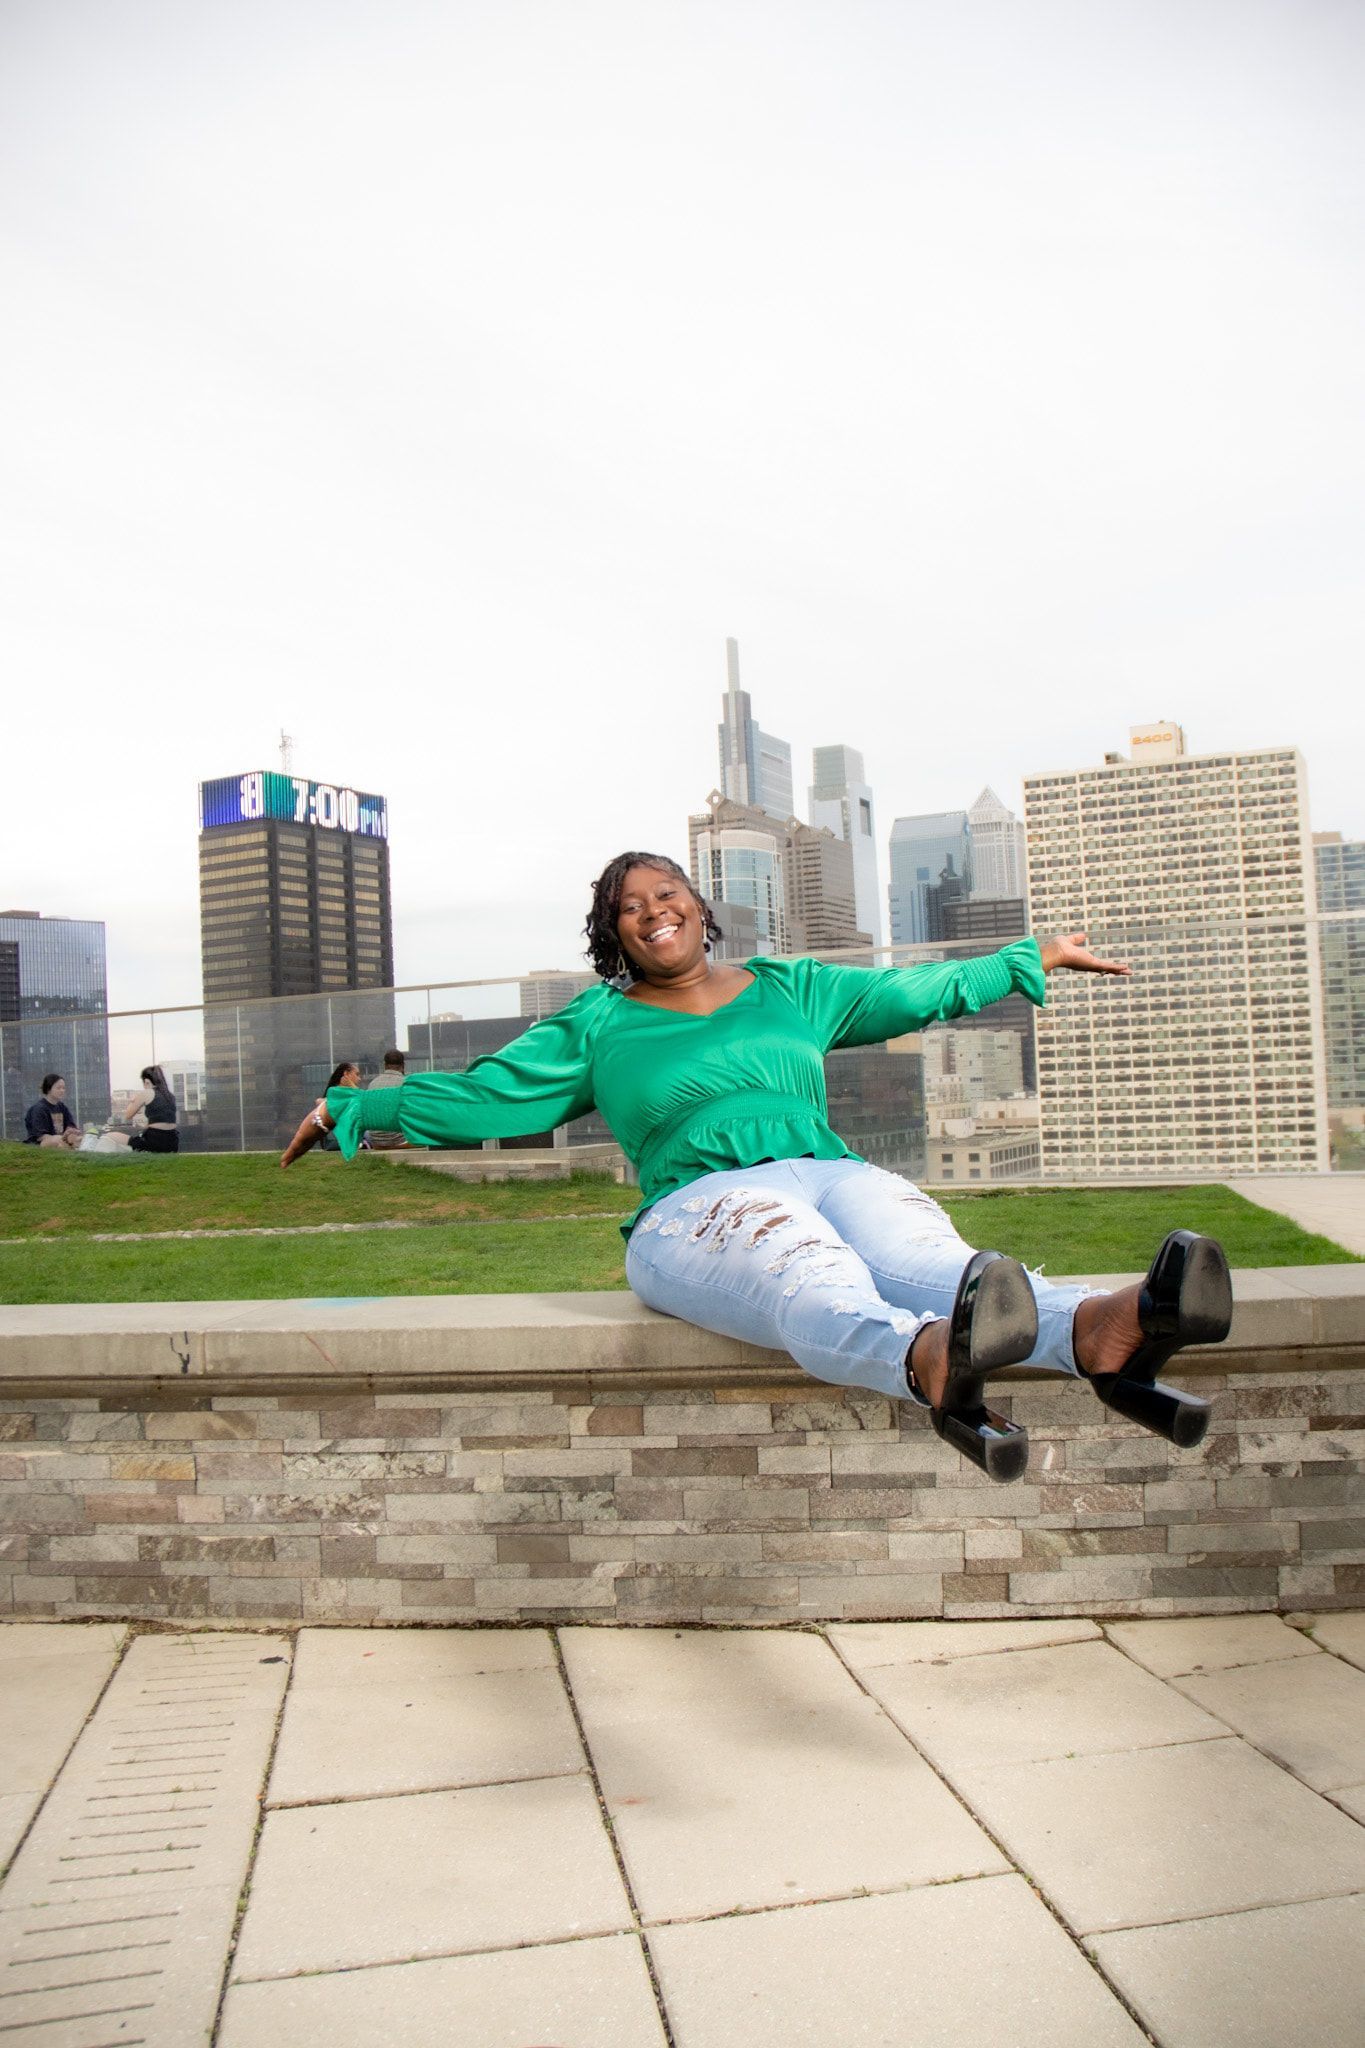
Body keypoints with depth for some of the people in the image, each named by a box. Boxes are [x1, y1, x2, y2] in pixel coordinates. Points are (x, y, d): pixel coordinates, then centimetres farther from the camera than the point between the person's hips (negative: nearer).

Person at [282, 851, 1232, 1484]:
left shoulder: (790, 989, 28)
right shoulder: (598, 1027, 21)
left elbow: (915, 992, 35)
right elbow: (477, 1095, 24)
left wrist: (1031, 959, 40)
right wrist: (352, 1110, 25)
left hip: (837, 1177, 4)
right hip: (700, 1205, -3)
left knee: (933, 1265, -33)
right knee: (818, 1285, -41)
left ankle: (1104, 1334, -63)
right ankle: (938, 1372, -74)